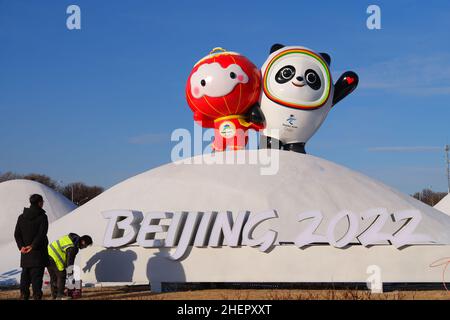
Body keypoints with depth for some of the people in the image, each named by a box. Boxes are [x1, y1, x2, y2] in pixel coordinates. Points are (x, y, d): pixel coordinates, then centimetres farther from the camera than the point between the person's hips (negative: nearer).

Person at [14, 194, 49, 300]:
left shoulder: (22, 217, 9)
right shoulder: (42, 217, -7)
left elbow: (17, 234, 4)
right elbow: (42, 233, -17)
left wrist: (21, 246, -5)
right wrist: (33, 246, -16)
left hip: (25, 252, 5)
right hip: (38, 251, -5)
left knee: (25, 274, 11)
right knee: (37, 275, -4)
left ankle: (24, 295, 10)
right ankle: (37, 296, -8)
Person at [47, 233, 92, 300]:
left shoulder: (71, 238, 13)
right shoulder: (73, 247, -18)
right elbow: (70, 261, -18)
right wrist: (70, 273, -11)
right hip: (54, 257, -11)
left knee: (53, 277, 16)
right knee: (61, 276, -5)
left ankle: (54, 295, 22)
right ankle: (60, 295, -3)